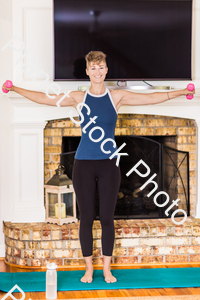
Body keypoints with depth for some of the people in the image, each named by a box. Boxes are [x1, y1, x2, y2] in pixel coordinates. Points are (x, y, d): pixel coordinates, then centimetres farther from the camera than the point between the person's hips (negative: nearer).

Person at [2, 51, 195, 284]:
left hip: (108, 164, 0)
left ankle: (107, 268, 18)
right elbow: (43, 98, 1)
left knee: (107, 218, 5)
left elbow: (152, 98, 2)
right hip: (84, 164, 0)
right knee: (86, 218, 5)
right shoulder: (78, 98, 2)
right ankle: (88, 268, 18)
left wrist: (181, 92, -4)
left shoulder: (117, 97, 3)